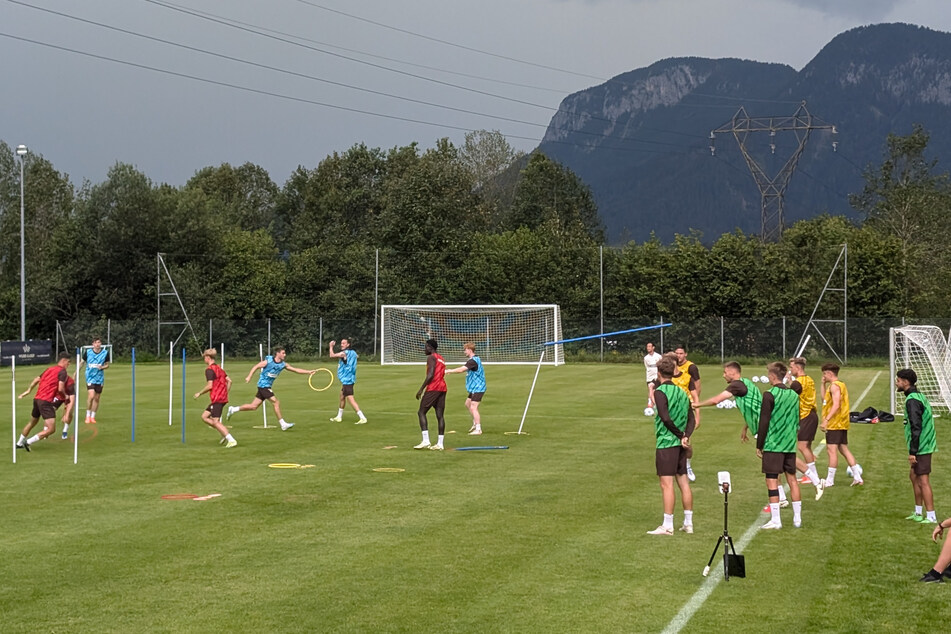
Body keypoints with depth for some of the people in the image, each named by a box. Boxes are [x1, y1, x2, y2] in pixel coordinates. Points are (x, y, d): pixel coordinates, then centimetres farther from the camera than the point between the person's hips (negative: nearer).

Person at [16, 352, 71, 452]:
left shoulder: (49, 369, 18)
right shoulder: (63, 372, -6)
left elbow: (37, 380, 26)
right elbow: (60, 389, -15)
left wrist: (29, 390, 43)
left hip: (37, 399, 9)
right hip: (46, 401, -9)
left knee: (31, 423, 30)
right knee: (51, 429, -11)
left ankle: (19, 443, 41)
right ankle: (28, 442, -12)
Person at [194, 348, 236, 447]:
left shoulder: (209, 369, -10)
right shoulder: (219, 368, 17)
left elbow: (210, 386, -17)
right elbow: (229, 381, 15)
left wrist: (199, 393, -4)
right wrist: (226, 393, 20)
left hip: (217, 398, -9)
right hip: (223, 398, 9)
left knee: (216, 422, -9)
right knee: (204, 417, 16)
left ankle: (232, 440, -16)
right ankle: (225, 434, 10)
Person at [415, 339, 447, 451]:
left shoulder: (431, 357, -6)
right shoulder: (441, 359, 22)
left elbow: (430, 375, -16)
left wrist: (421, 389, -14)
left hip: (433, 388, -8)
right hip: (442, 388, 8)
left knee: (421, 412, -2)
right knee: (440, 415, 5)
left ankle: (425, 440, -13)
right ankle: (440, 444, 1)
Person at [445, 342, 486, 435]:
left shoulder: (473, 361, -21)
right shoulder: (475, 359, 13)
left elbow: (461, 369, -29)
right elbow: (464, 369, 17)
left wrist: (448, 371, -23)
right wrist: (451, 371, 10)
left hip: (478, 388, -11)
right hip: (475, 388, 11)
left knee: (473, 407, -13)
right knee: (468, 404, 23)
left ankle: (478, 429, -14)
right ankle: (475, 424, 34)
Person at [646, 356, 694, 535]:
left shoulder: (660, 392, -11)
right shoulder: (682, 392, 12)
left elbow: (666, 418, -21)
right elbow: (691, 418, 8)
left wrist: (680, 435, -11)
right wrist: (686, 436, -4)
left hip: (666, 442, -7)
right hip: (681, 445, 7)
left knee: (667, 483, -5)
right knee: (683, 482, 11)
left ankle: (667, 526, -4)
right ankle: (688, 523, 16)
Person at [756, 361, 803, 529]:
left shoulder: (770, 395, -12)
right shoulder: (794, 395, 8)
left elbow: (764, 423, -11)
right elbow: (797, 421, 16)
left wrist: (759, 445, -4)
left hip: (773, 445, -6)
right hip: (790, 445, 6)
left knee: (772, 480, -3)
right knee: (792, 479, 11)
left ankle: (775, 520, -5)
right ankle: (797, 518, 14)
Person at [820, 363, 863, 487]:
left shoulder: (834, 386, -13)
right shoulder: (841, 385, 19)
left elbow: (836, 405, -23)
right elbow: (824, 399, 26)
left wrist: (826, 420, -28)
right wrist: (823, 384, 20)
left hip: (835, 424, -10)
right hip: (842, 424, 10)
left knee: (832, 450, -7)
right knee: (844, 449, 12)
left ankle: (830, 480, -6)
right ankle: (857, 477, 11)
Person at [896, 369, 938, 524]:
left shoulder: (912, 400, -18)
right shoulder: (920, 396, 13)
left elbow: (916, 428, -22)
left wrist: (912, 451, -21)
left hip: (921, 447, -10)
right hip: (926, 445, 10)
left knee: (923, 481, -7)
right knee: (914, 475, 19)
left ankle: (931, 517, -5)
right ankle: (918, 513, 26)